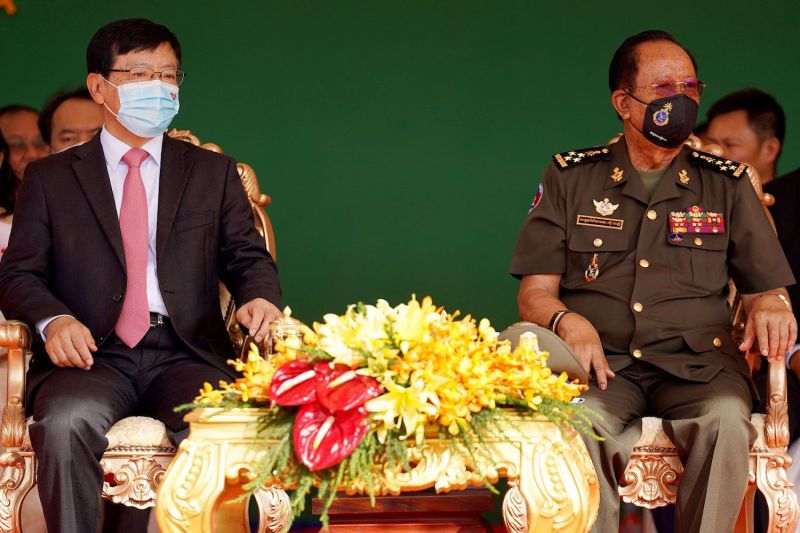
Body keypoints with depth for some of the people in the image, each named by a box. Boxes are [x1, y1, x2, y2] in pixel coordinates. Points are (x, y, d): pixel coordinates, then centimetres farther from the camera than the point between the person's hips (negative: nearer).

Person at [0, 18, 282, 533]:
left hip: (186, 356, 1)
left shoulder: (214, 173, 19)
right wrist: (54, 319, -14)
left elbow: (247, 257, 14)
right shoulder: (49, 177, 15)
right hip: (92, 355, -1)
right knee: (66, 421, -35)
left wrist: (259, 297, -11)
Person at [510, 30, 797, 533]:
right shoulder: (571, 178, 12)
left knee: (725, 419, -34)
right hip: (602, 362, 0)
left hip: (696, 364, 1)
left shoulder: (727, 185, 15)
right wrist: (569, 321, -16)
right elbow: (535, 293, 8)